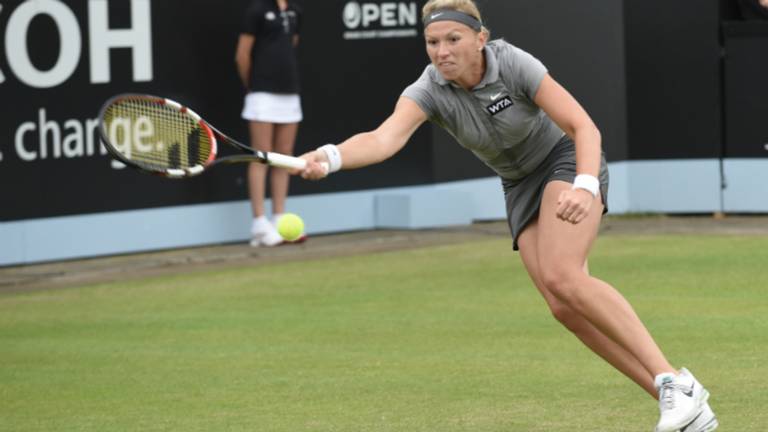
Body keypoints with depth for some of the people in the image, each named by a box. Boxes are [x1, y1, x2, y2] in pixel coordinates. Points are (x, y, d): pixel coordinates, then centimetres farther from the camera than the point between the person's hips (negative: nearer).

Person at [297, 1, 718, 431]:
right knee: (566, 306, -11)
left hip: (567, 159, -5)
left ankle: (672, 380, -29)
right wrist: (331, 157, -57)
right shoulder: (430, 90, -17)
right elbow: (386, 137, -36)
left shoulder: (514, 64, -25)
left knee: (561, 276, -30)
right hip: (521, 188, 5)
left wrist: (585, 186, -43)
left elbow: (584, 127, -25)